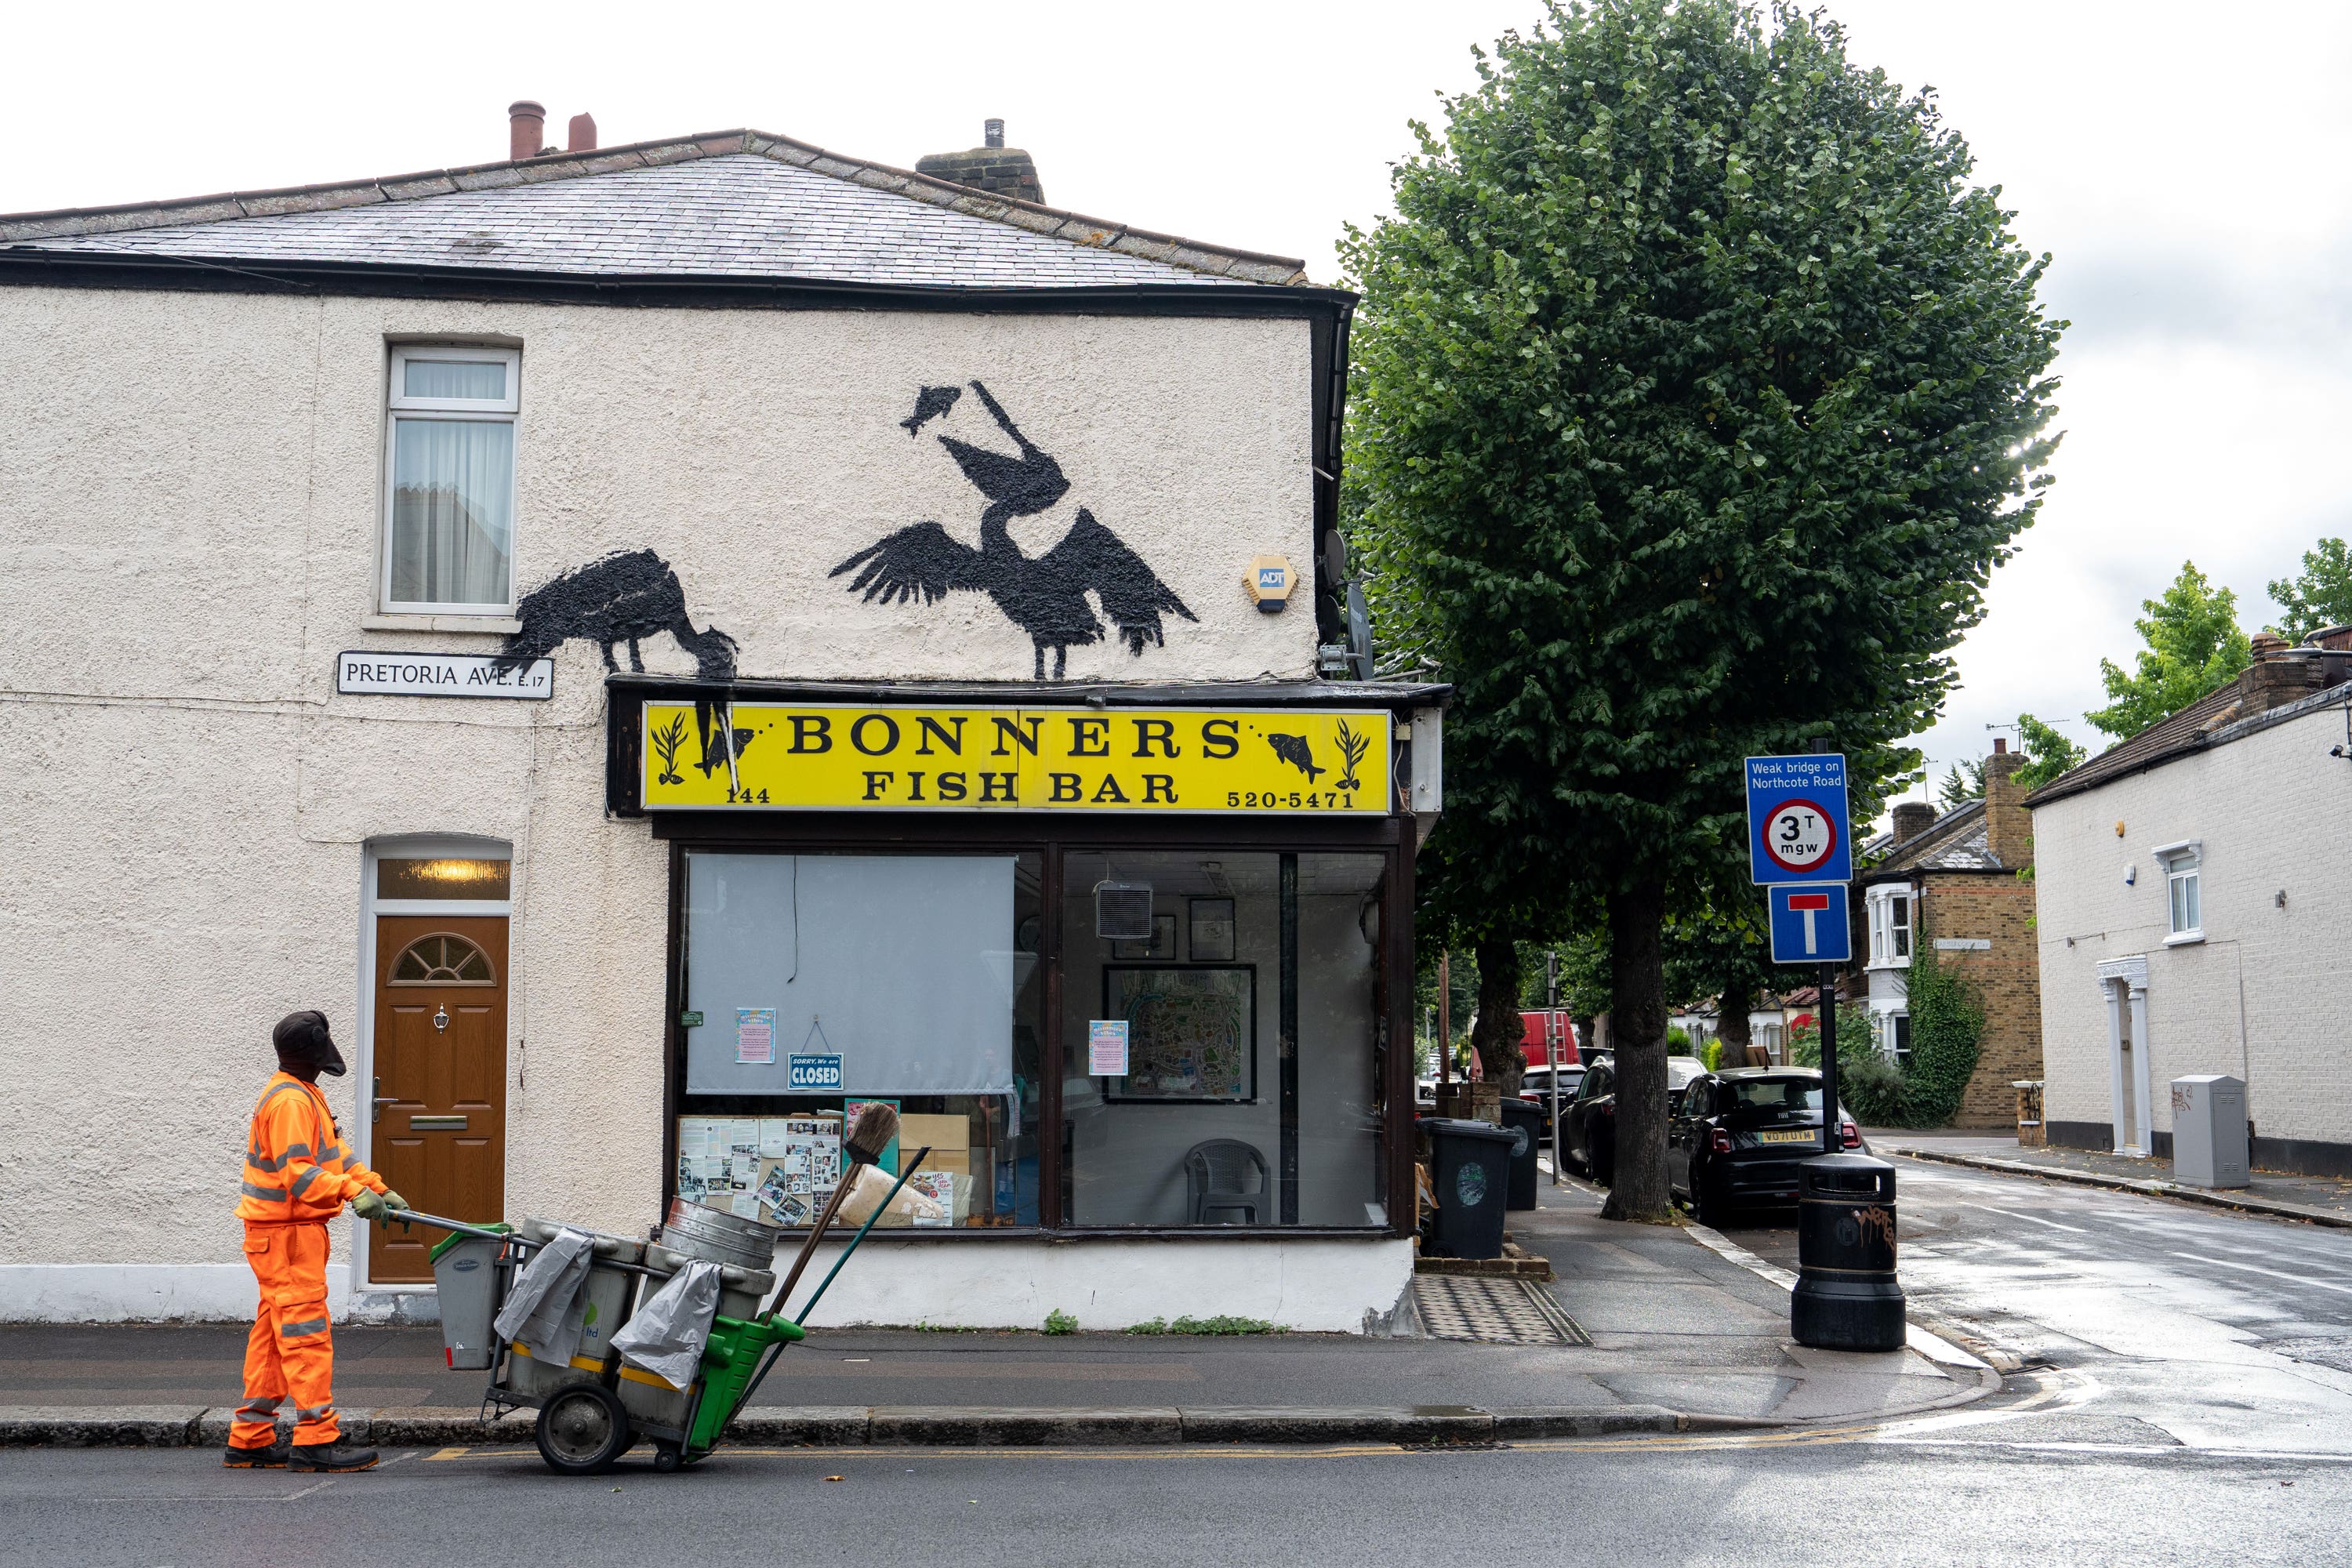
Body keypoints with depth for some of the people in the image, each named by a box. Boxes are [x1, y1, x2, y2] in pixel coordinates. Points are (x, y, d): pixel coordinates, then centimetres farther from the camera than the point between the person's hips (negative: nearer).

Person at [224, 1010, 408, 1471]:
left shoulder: (304, 1095, 18)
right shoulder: (288, 1100, -16)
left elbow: (334, 1155, 18)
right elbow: (296, 1172, -25)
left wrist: (379, 1189, 9)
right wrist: (353, 1193, -33)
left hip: (295, 1230, 11)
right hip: (286, 1233, -11)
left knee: (273, 1334, 13)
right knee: (306, 1331, -10)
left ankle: (250, 1440, 18)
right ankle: (316, 1439, -10)